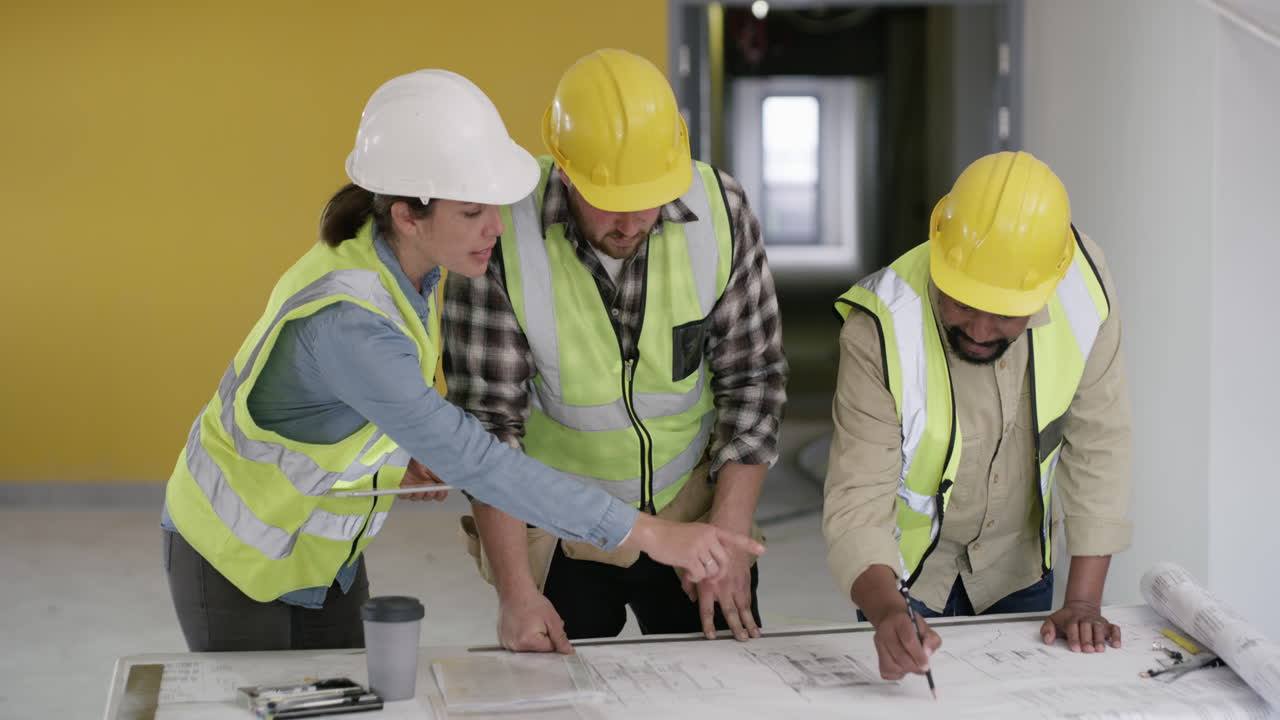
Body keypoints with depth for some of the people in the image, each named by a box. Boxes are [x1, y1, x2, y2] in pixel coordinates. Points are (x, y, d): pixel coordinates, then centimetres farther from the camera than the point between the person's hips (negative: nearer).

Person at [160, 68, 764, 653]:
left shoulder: (398, 255, -13)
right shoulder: (347, 320, -38)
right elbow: (472, 461, -42)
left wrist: (398, 453, -6)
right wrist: (650, 533, -42)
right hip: (233, 556, -7)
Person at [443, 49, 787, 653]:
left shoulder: (720, 213, -15)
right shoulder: (501, 233, -22)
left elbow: (752, 382, -7)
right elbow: (488, 421, -17)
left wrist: (729, 542, -11)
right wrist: (515, 593, -20)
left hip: (694, 512, 2)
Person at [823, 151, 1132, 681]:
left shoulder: (1083, 284, -23)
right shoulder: (882, 329, -32)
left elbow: (1096, 446, -14)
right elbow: (857, 499, -32)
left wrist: (1084, 601, -15)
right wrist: (887, 613, -50)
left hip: (1018, 561, 3)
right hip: (909, 563, -3)